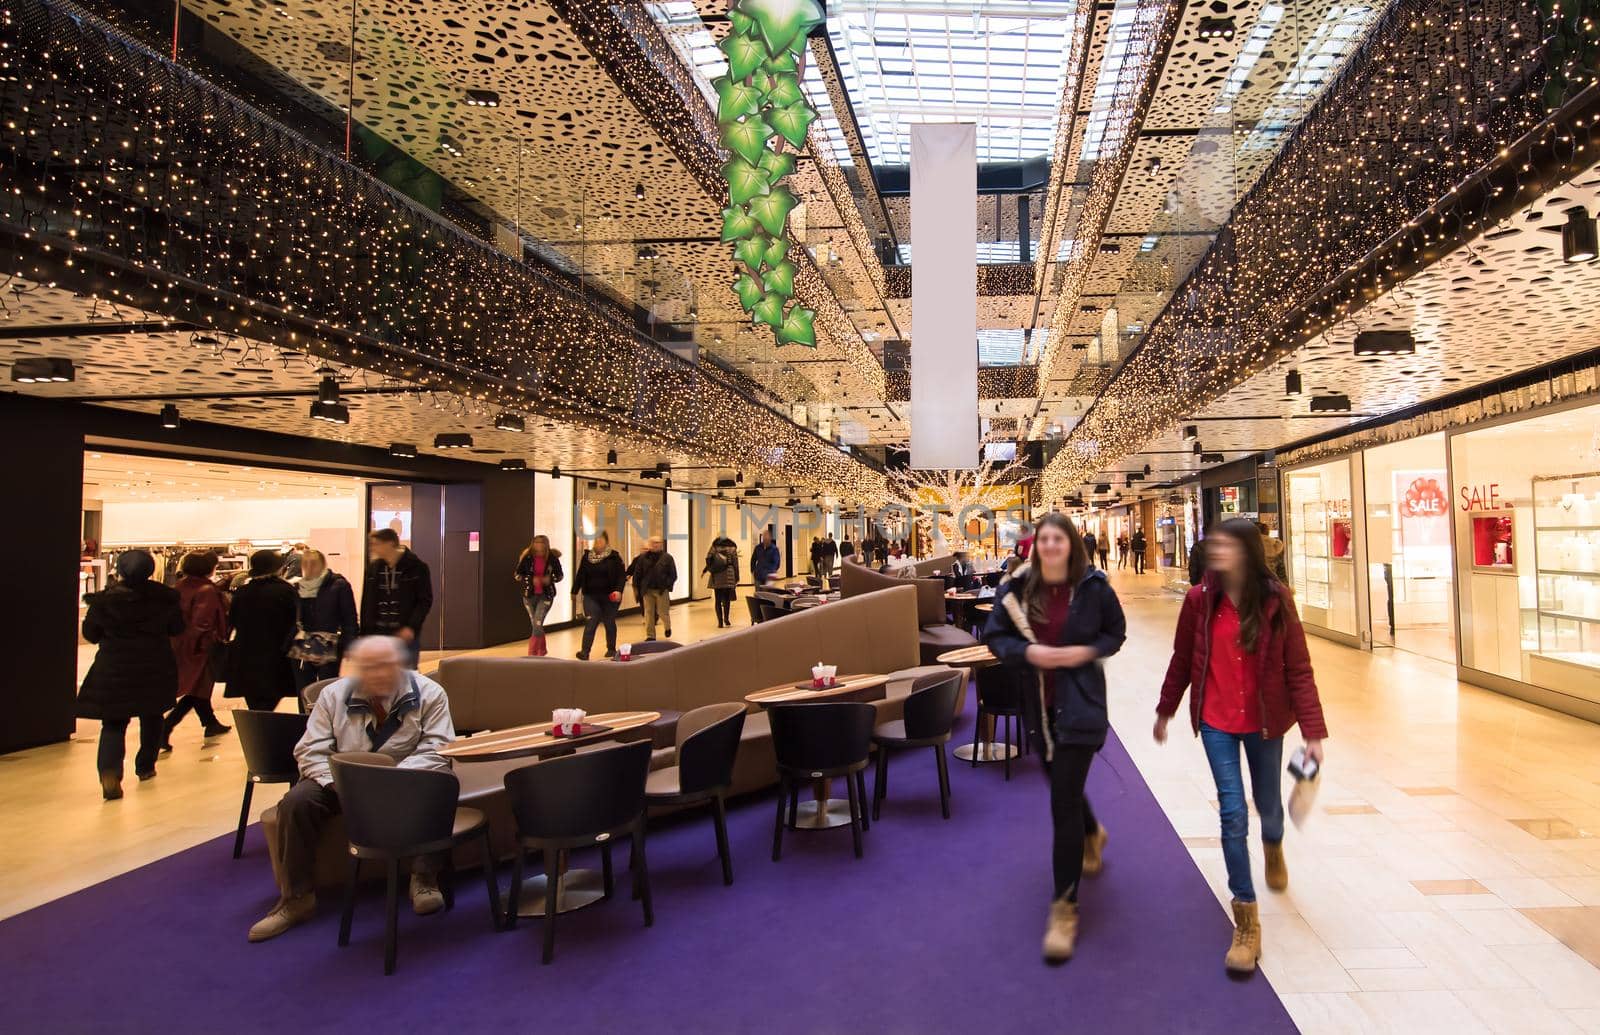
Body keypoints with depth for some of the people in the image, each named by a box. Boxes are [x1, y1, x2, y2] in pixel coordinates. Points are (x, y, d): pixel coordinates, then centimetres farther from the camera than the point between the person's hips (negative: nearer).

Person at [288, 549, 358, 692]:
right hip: (301, 654, 4)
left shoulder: (338, 586, -5)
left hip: (329, 653, -4)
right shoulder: (296, 588, 7)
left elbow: (349, 619, -6)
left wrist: (349, 648, -12)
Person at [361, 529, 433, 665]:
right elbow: (367, 603, 10)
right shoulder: (373, 568, 7)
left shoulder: (416, 567, -7)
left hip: (406, 635, -4)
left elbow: (425, 601, -7)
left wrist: (412, 627, -17)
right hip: (378, 635, 4)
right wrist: (365, 635, 7)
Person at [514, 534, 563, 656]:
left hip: (546, 595, -2)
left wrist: (550, 579, -19)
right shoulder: (527, 558, -10)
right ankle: (542, 650, 33)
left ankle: (532, 654, -3)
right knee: (536, 624, 14)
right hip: (529, 595, 2)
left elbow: (559, 575, 2)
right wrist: (531, 580, -20)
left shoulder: (552, 558, -11)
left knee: (537, 624, -11)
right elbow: (517, 575, -3)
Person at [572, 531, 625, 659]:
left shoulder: (614, 557, -5)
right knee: (590, 623, -9)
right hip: (591, 596, 2)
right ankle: (585, 652, -13)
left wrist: (619, 590, -23)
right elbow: (580, 575, 12)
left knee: (609, 623, 11)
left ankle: (611, 649, 27)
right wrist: (574, 591, 15)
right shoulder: (587, 557, 5)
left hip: (609, 596, -1)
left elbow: (621, 576, -10)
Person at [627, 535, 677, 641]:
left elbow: (673, 575, -3)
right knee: (648, 613, 3)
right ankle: (650, 636, 11)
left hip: (662, 590, -2)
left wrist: (667, 586, -13)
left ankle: (668, 627, 35)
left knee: (662, 612, 4)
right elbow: (637, 573, 5)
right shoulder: (643, 557, 4)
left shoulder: (667, 558, -2)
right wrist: (637, 587, -1)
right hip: (647, 590, 2)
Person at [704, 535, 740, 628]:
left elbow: (708, 559, -4)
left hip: (716, 576, 0)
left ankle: (720, 622, 2)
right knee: (727, 599, 12)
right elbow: (735, 564, 3)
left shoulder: (714, 547, 7)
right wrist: (736, 578, 6)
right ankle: (726, 619, 7)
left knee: (718, 599, 5)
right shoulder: (732, 548, 6)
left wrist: (705, 569, 11)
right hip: (728, 575, 0)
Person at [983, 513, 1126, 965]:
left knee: (1064, 799, -8)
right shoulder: (1018, 587, -4)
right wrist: (1027, 651, -17)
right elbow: (995, 636, 2)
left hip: (1079, 703, -4)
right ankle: (1092, 835, 57)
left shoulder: (1093, 586, -8)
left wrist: (1087, 651, -14)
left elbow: (1116, 633, 5)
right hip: (1037, 703, 4)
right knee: (1062, 784, 22)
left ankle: (1065, 907, 3)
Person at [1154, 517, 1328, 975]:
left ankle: (1273, 848, 58)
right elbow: (1182, 660, 4)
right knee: (1233, 813, -5)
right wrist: (1165, 710, 12)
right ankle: (1247, 926, 5)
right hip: (1216, 721, 0)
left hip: (1264, 721, 0)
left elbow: (1298, 668, -10)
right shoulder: (1200, 599, -8)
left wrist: (1313, 730, -14)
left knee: (1267, 802, 19)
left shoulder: (1276, 599, -12)